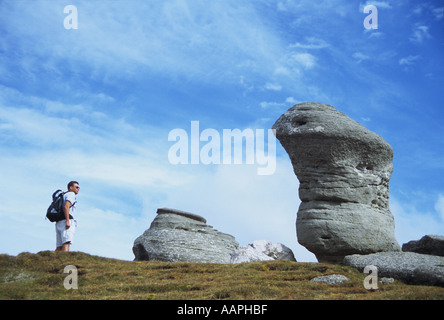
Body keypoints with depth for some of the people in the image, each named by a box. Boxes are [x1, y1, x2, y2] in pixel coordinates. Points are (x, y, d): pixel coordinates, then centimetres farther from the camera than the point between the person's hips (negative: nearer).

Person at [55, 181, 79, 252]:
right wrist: (67, 221, -22)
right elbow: (66, 207, -15)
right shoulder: (71, 194, 1)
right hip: (65, 221, -9)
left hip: (59, 223, 9)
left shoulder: (63, 196, 31)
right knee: (66, 243, -23)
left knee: (59, 247, 1)